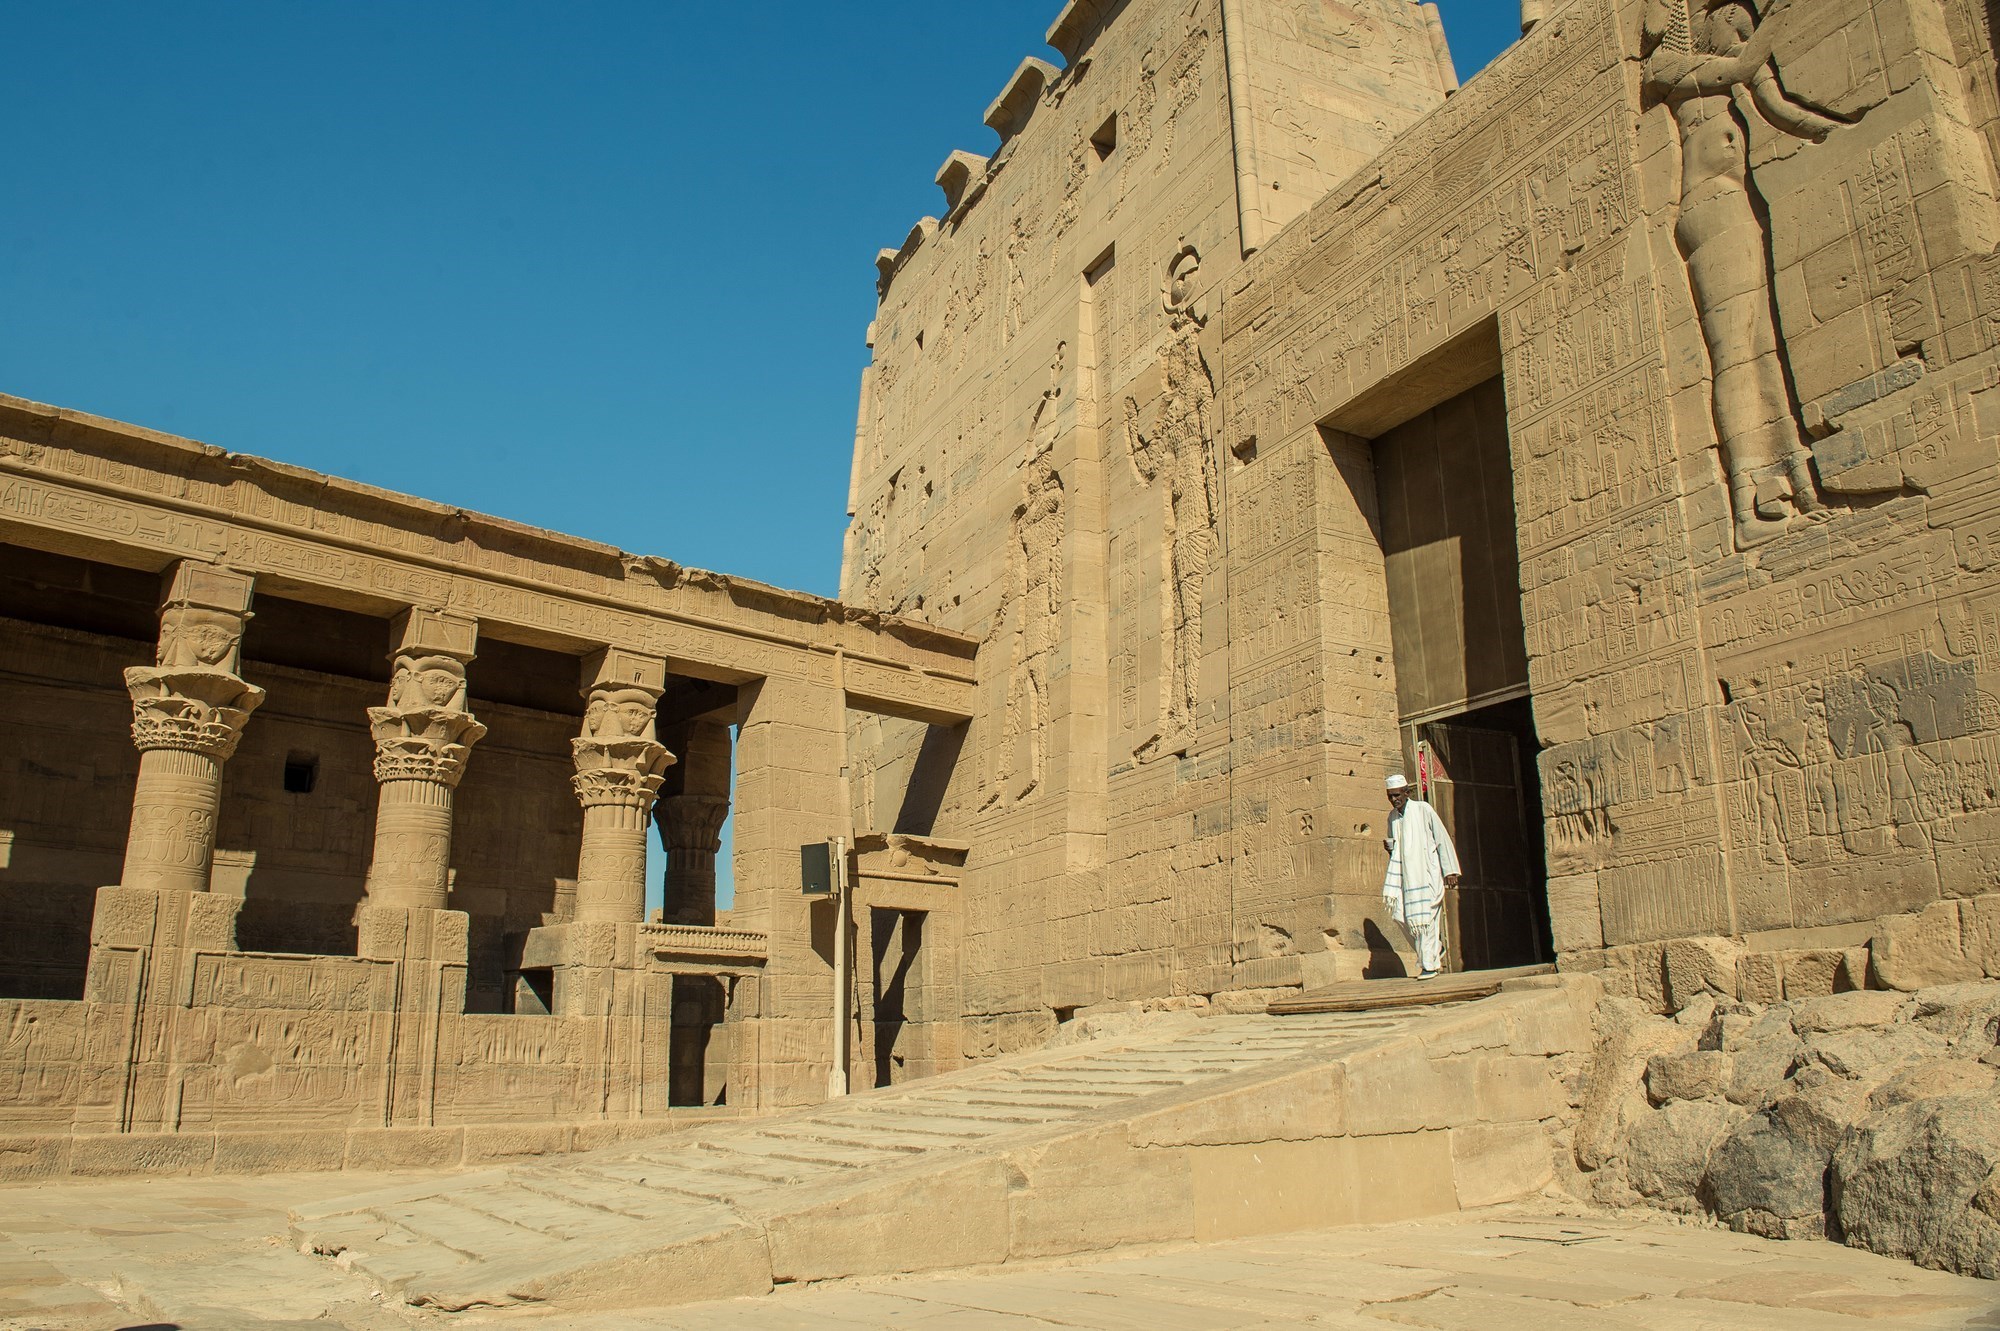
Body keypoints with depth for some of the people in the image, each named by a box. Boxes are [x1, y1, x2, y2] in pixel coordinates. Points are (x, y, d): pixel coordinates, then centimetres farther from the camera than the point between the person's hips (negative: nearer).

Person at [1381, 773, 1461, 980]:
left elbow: (1443, 839, -5)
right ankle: (1436, 948, 14)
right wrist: (1389, 845, -1)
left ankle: (1429, 964, 0)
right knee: (1400, 912, -6)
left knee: (1425, 916, -9)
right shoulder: (1392, 816, 10)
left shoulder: (1423, 810, -7)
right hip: (1404, 872, 5)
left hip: (1426, 871, -5)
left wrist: (1450, 870, -9)